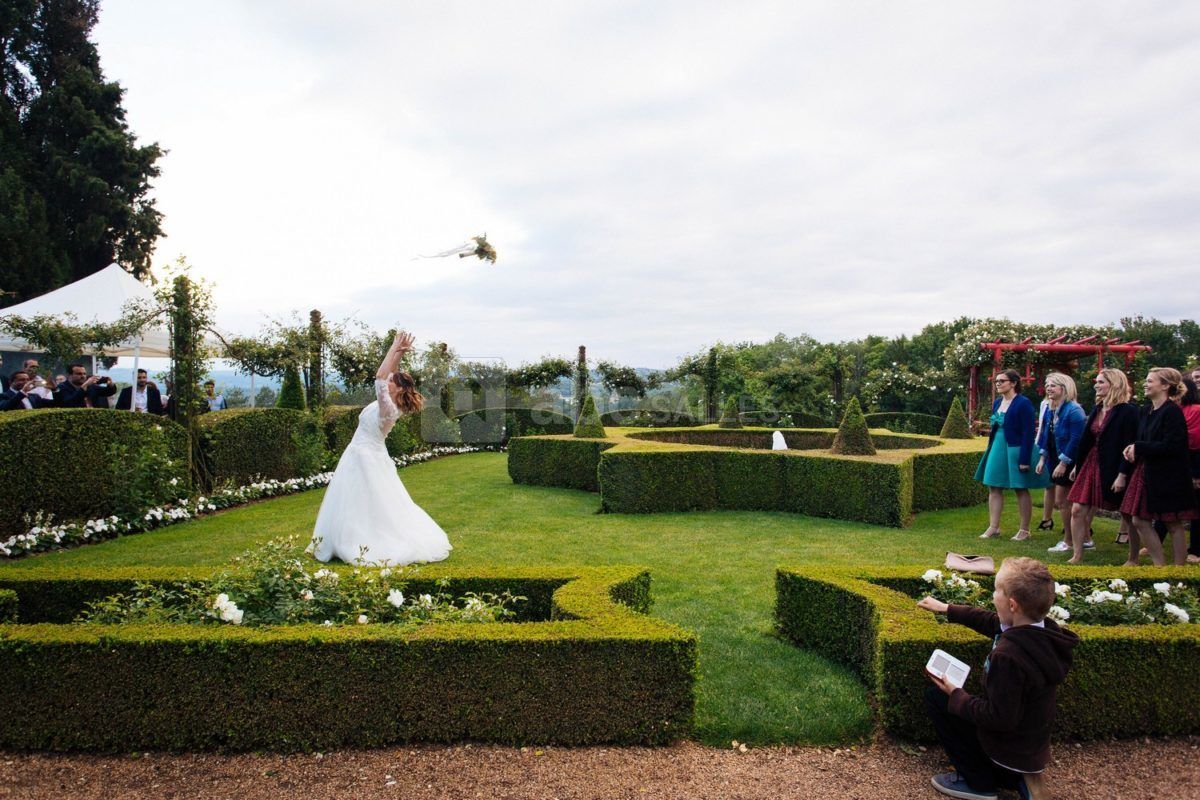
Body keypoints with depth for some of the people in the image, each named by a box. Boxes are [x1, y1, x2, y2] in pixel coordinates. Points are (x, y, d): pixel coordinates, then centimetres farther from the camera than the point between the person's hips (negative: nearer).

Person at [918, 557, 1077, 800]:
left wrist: (955, 696, -14)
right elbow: (991, 622, 9)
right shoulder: (1044, 630, -9)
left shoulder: (1008, 655, -35)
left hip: (1010, 751, -8)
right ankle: (1016, 779, 14)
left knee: (935, 698, 1)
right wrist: (948, 610, 19)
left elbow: (999, 718, -28)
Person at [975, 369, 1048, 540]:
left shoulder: (1023, 403, -13)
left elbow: (1028, 433, -16)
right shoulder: (997, 403, 9)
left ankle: (1024, 530, 14)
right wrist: (991, 449, 16)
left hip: (1016, 450, -7)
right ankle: (993, 527, 13)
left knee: (1021, 489, 4)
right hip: (997, 449, 7)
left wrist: (1025, 460, -19)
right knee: (994, 488, 6)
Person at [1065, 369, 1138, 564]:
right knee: (1077, 510, 2)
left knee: (1128, 515, 9)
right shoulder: (1097, 410, 10)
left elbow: (1129, 445, -16)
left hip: (1114, 469, -7)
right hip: (1091, 465, 7)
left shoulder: (1128, 411, -12)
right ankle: (1077, 556, 9)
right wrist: (1077, 465, 15)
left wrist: (1122, 475, -20)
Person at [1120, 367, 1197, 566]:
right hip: (1147, 472, 8)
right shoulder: (1145, 411, 10)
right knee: (1139, 520, 7)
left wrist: (1138, 448, -17)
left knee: (1174, 525, 2)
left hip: (1170, 477, -8)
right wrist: (1132, 448, -3)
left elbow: (1171, 446, -21)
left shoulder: (1172, 412, -14)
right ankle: (1159, 565, 20)